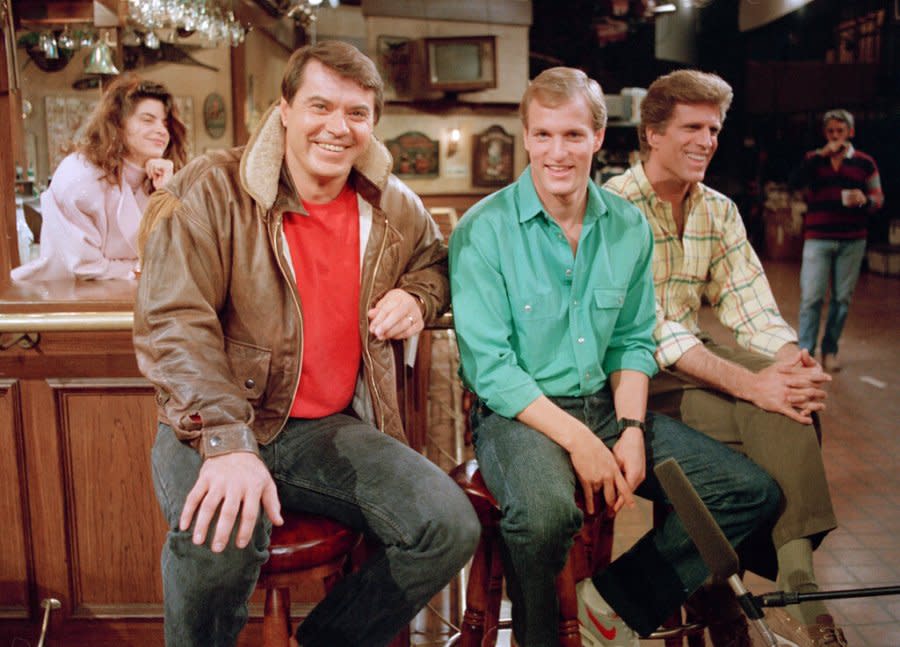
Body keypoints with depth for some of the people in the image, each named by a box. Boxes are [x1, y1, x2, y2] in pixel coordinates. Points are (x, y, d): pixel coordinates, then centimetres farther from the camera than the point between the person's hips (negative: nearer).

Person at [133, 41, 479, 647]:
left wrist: (417, 297, 3)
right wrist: (228, 443, -31)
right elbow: (172, 323, -17)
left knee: (450, 527, -15)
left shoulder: (395, 207, 7)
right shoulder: (211, 191, -8)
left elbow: (435, 261, 29)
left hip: (332, 431, 5)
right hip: (214, 427, -4)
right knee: (221, 539, -36)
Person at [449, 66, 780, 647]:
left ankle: (617, 599, 7)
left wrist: (631, 429, -6)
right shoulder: (483, 230, -11)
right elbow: (490, 365, -14)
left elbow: (634, 342, 10)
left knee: (753, 492, -2)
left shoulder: (629, 227, 5)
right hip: (518, 412, -5)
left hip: (606, 404, 6)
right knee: (547, 512, -38)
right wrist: (576, 439, -20)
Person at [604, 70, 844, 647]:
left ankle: (795, 575, -25)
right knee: (743, 418, -28)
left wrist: (796, 361, -20)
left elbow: (750, 304, 2)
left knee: (788, 394, -23)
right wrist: (747, 383, -31)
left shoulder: (719, 211, 11)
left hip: (696, 356, 6)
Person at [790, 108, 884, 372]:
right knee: (811, 297, -6)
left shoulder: (865, 162, 7)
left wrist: (864, 200, -16)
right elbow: (796, 181, -12)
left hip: (852, 240, 1)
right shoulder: (814, 159, 8)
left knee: (842, 298, 5)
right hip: (818, 238, -1)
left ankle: (830, 350, 17)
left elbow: (878, 199, 7)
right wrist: (823, 153, -16)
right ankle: (804, 351, -3)